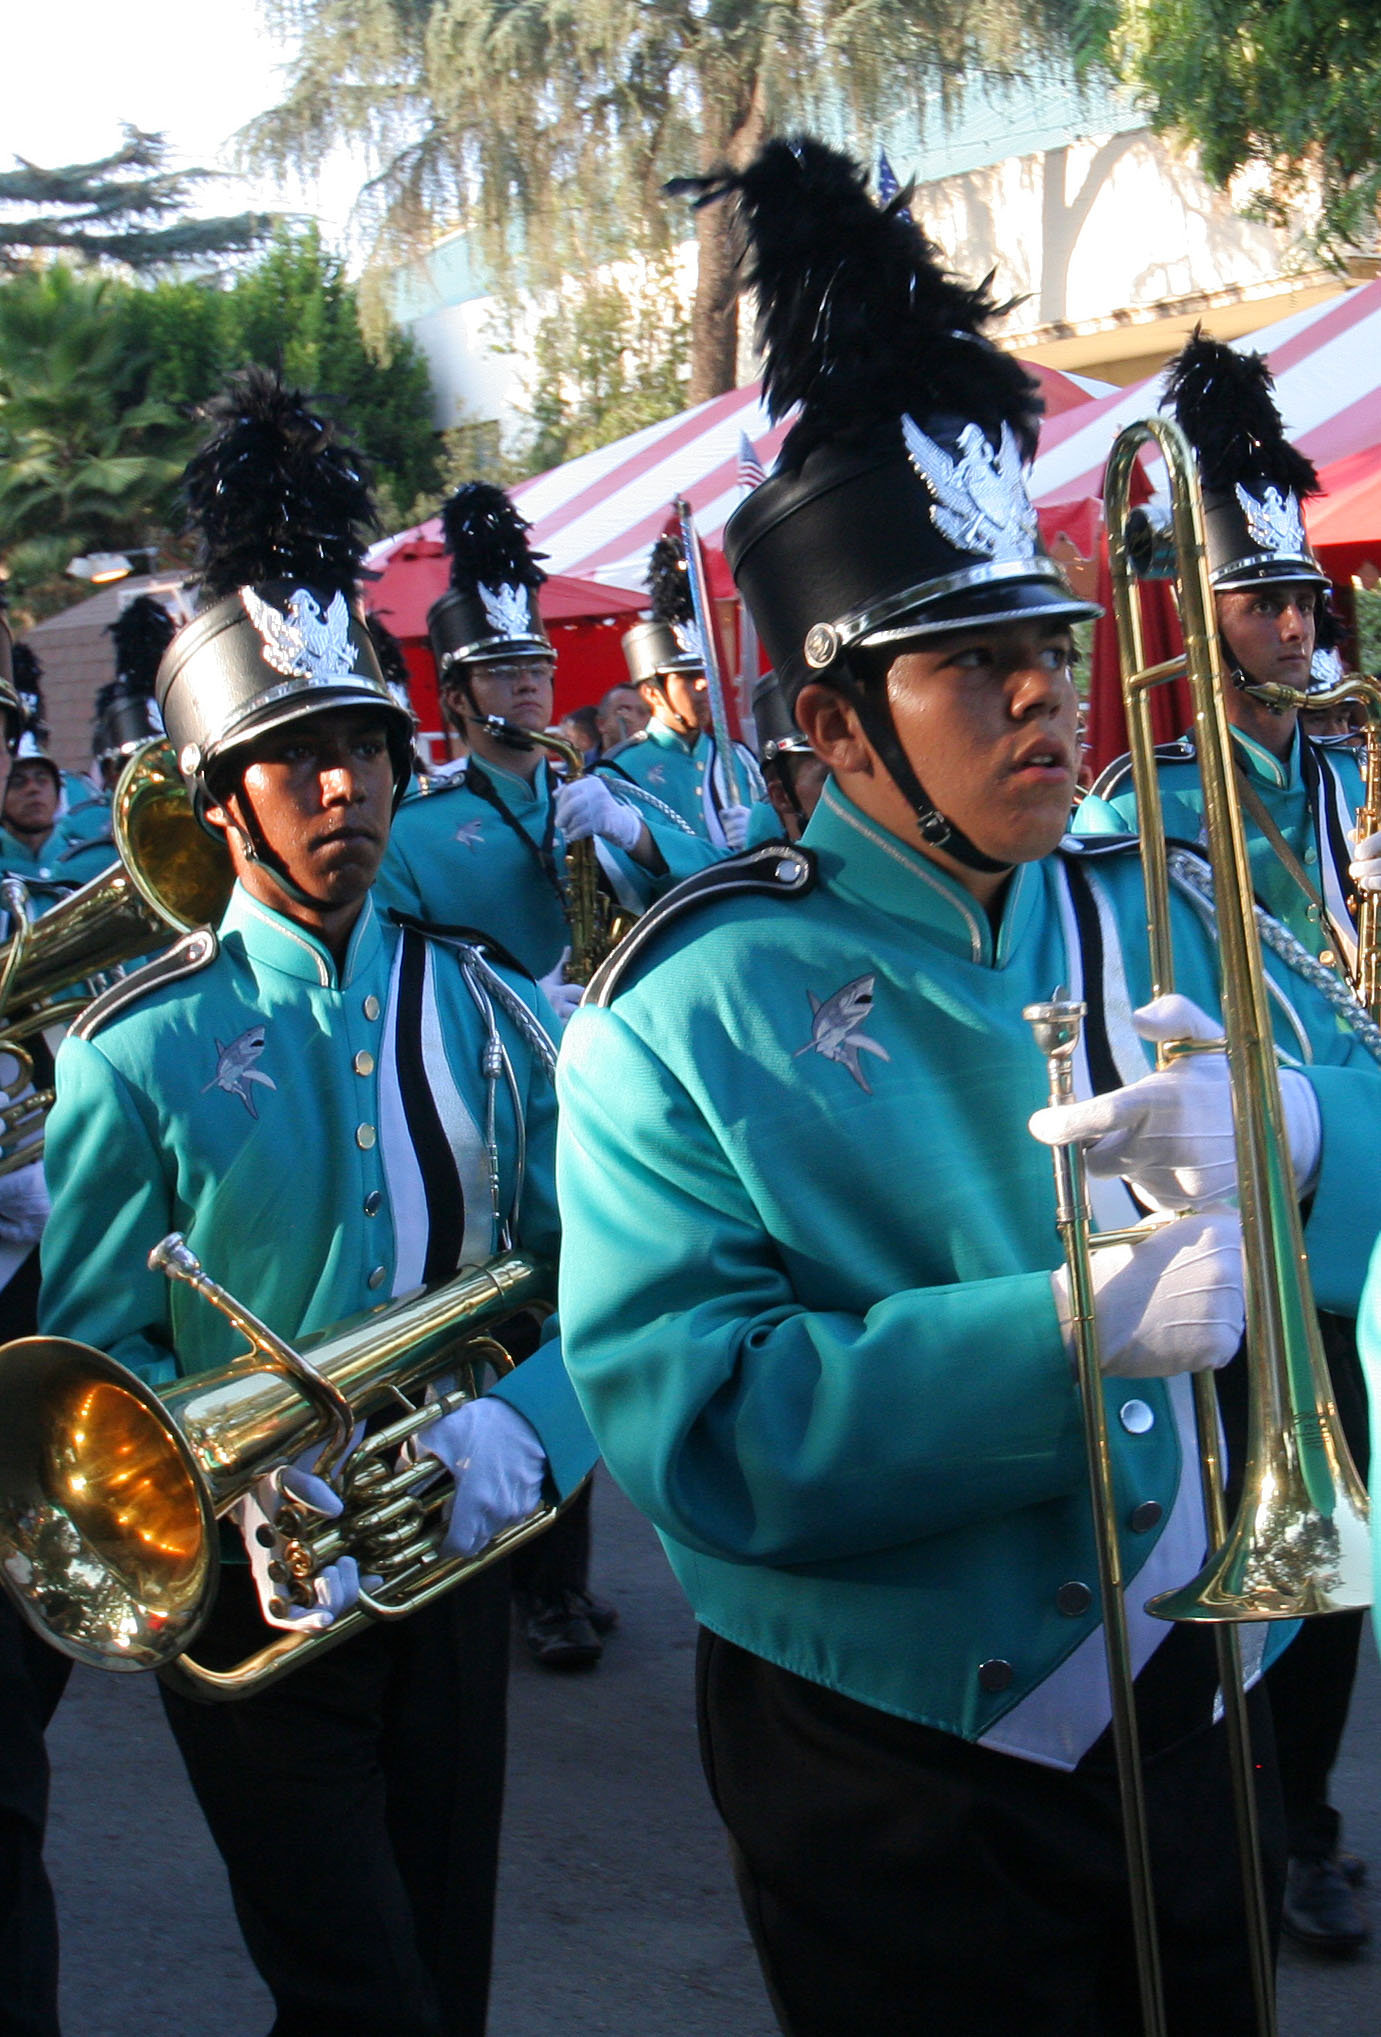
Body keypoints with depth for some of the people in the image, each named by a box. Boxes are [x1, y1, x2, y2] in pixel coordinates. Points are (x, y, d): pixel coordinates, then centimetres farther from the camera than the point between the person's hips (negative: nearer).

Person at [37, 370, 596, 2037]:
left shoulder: (483, 1009, 2)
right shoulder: (141, 1052, -9)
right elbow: (94, 1353, -9)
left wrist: (522, 1423, -19)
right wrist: (244, 1498, -25)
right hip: (260, 1592, -4)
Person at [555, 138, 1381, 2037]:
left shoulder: (1162, 916, 1)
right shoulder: (692, 1009, -16)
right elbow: (684, 1423, -25)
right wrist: (1072, 1331, -33)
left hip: (1191, 1721, 5)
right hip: (893, 1795, -5)